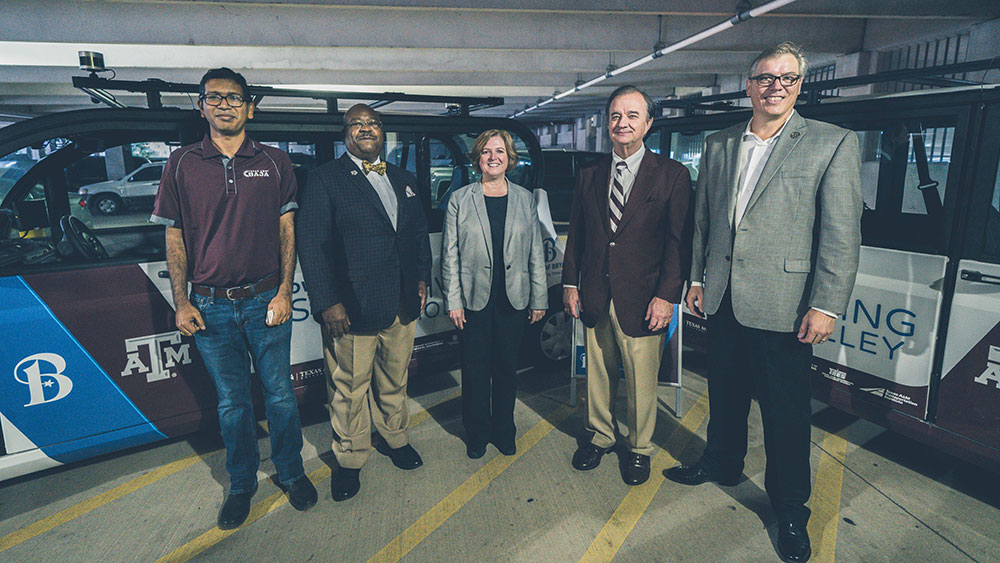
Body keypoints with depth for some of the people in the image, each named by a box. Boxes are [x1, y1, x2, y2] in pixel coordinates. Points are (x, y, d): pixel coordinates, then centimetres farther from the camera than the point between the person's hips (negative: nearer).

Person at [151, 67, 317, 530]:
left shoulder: (274, 163, 2)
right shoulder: (181, 165, 4)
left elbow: (287, 232, 2)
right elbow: (175, 237, 6)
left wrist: (284, 293, -5)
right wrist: (181, 303, 0)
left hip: (265, 300, -1)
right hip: (211, 305, 1)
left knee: (279, 394, 8)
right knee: (232, 402, 12)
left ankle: (291, 472, 29)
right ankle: (242, 484, 31)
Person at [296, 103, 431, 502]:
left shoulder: (404, 180, 14)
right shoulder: (325, 179, -4)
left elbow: (420, 234, 20)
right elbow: (311, 245, -10)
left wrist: (422, 278, 10)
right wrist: (327, 302, -15)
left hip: (402, 305, 5)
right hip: (351, 308, -5)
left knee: (395, 380, 19)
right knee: (349, 389, 8)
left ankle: (395, 439, 42)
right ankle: (350, 459, 29)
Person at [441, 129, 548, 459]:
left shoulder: (525, 199, 6)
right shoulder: (459, 200, 1)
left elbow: (536, 253, 6)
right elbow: (450, 255, 0)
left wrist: (539, 299, 4)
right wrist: (453, 301, -5)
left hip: (514, 300, 2)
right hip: (475, 299, -1)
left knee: (507, 367, 12)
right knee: (475, 369, 8)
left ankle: (504, 432, 31)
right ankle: (477, 434, 28)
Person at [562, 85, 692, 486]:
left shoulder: (671, 175, -2)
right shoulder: (589, 176, 9)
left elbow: (678, 241, -6)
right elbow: (576, 236, 11)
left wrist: (667, 295, -12)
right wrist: (570, 283, 5)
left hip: (641, 299, -3)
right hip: (594, 296, 3)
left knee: (641, 381, 8)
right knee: (598, 374, 16)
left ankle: (639, 448, 32)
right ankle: (600, 437, 37)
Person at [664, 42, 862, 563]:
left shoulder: (833, 144, -4)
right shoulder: (718, 144, 9)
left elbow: (842, 235, -8)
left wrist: (826, 306, -12)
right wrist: (697, 277, 11)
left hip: (783, 305, -4)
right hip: (722, 300, 4)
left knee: (787, 411, 7)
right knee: (724, 393, 20)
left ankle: (789, 509, 28)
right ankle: (721, 463, 43)